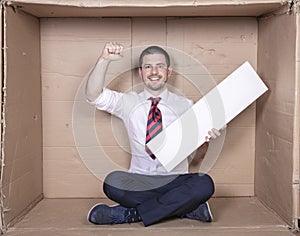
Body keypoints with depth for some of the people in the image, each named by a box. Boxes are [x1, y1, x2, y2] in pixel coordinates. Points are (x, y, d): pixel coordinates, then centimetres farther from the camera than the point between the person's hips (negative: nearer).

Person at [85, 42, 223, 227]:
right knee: (113, 181, -32)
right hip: (139, 181, 0)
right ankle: (184, 208, -17)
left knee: (204, 184, -31)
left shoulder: (185, 105, 8)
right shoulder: (129, 102, 10)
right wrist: (105, 60, -19)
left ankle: (131, 214, -20)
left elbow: (197, 156, 8)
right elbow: (93, 95, -7)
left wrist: (205, 139, -15)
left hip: (176, 181, 1)